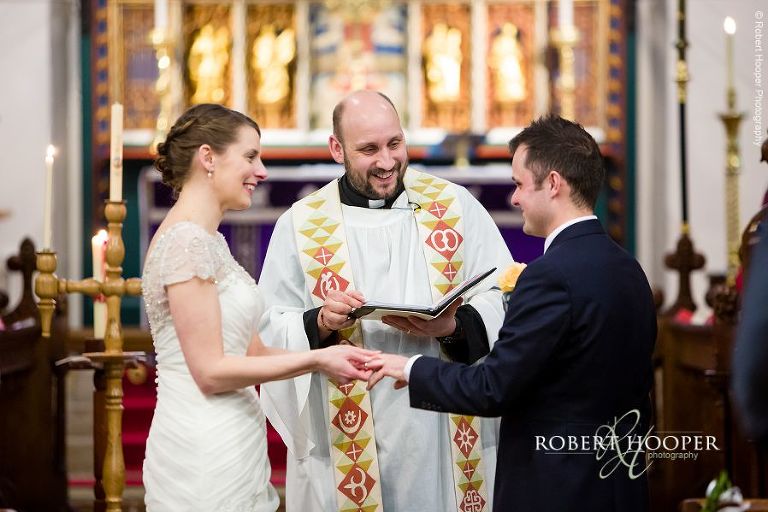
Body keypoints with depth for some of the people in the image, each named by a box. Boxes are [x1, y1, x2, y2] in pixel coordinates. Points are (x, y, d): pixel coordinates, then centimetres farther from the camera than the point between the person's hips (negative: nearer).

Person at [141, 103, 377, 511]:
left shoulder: (207, 240, 15)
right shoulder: (185, 240, -15)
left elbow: (249, 350, 12)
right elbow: (210, 371, -18)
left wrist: (328, 354, 2)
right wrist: (317, 359, -14)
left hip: (234, 446, 9)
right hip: (205, 457, -9)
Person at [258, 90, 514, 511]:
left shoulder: (455, 206, 3)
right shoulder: (301, 225, 3)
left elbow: (505, 301, -1)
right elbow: (268, 329, 0)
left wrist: (453, 326, -19)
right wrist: (321, 322, -19)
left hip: (448, 437, 1)